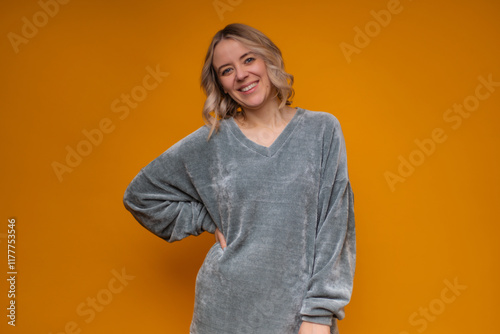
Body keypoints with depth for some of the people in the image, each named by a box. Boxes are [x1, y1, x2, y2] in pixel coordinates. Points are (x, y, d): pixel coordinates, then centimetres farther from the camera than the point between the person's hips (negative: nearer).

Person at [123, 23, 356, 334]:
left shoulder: (322, 130, -1)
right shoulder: (212, 141, 0)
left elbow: (333, 225, -4)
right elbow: (141, 194, 10)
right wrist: (210, 221, 1)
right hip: (227, 308, 1)